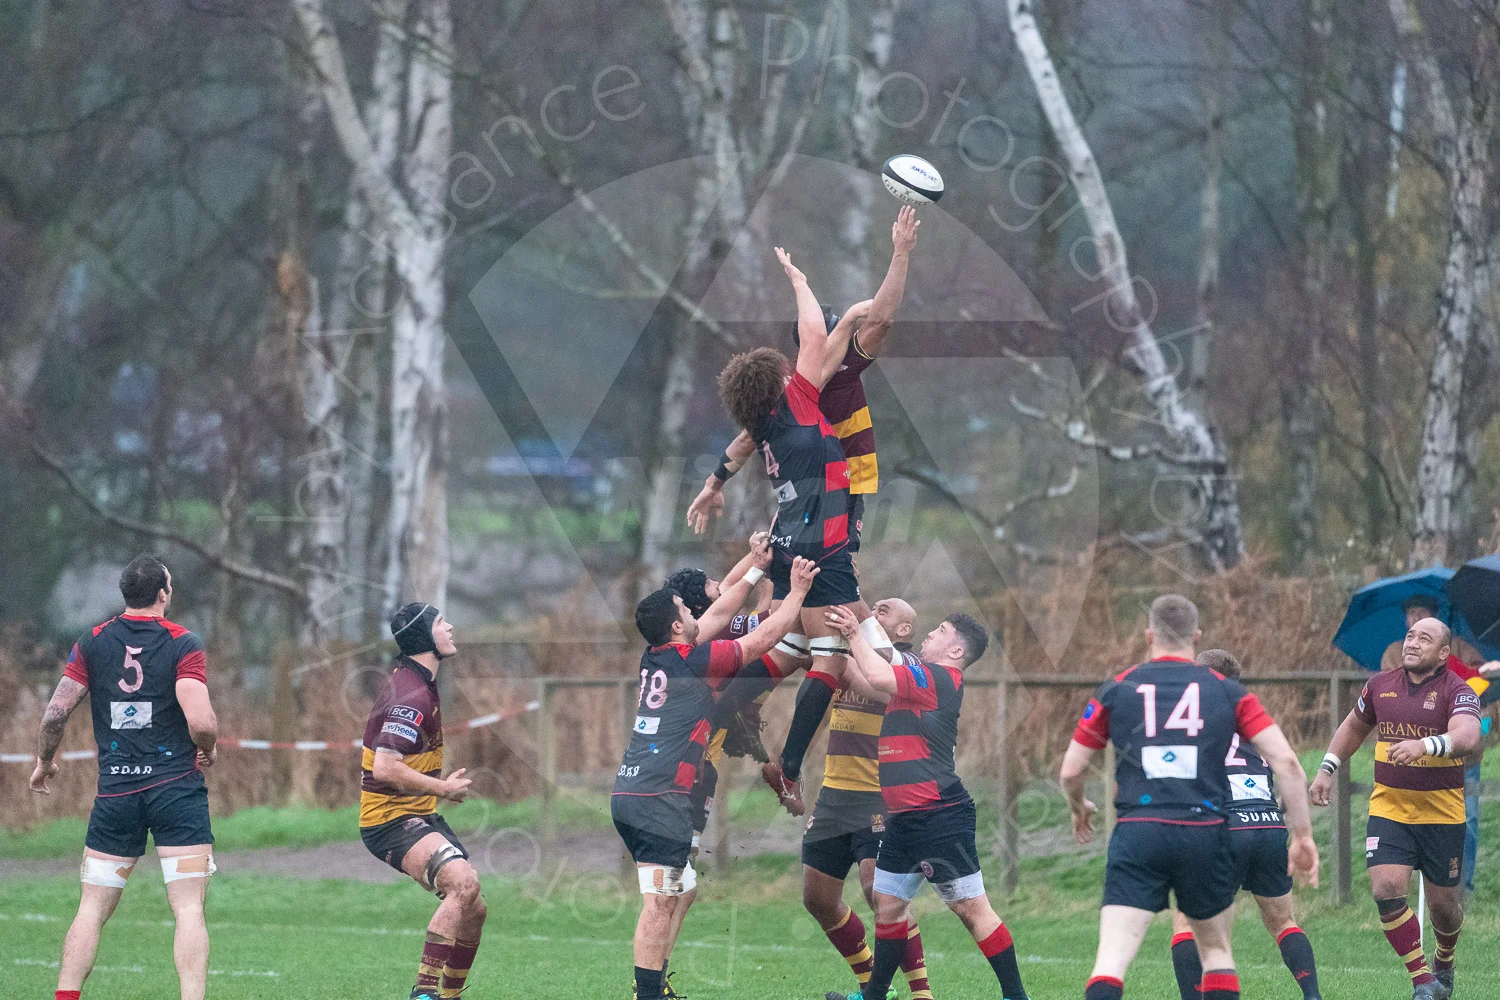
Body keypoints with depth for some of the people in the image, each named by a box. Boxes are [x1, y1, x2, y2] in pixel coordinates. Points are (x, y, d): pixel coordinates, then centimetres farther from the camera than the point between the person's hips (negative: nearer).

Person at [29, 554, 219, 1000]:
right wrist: (209, 750, 4)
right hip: (177, 788, -3)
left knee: (92, 910, 10)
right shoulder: (184, 644, -7)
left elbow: (56, 712, -1)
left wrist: (45, 761, 17)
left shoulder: (92, 643, 4)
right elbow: (200, 721, -18)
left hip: (115, 792, 3)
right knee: (189, 910, -5)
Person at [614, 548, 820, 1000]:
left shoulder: (654, 658, 13)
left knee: (683, 890, 18)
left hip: (630, 794, 9)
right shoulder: (690, 660, -9)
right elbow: (765, 636, 1)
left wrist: (756, 569, 32)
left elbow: (718, 615, 26)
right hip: (661, 798, -9)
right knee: (660, 903, -12)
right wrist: (798, 591, 12)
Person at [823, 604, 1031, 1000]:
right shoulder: (920, 678, 16)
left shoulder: (939, 678, -12)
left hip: (940, 816, -10)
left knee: (970, 907, -8)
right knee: (888, 903, 14)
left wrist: (855, 634, -12)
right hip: (904, 819, 10)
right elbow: (867, 686, 23)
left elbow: (878, 677, -23)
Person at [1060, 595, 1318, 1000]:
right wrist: (1302, 835, 7)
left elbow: (1071, 771, 14)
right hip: (1206, 835, 1)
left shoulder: (1116, 690, 9)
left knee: (1112, 957, -9)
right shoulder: (1228, 692, 9)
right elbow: (1285, 761, 1)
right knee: (1216, 950, 20)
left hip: (1138, 834, -1)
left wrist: (1079, 809, 36)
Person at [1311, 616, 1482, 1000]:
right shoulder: (1380, 686, 4)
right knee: (1386, 889, -17)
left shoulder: (1458, 691, -11)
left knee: (1443, 903, 7)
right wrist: (1327, 769, 16)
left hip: (1442, 815, -3)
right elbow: (1354, 727, 23)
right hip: (1388, 807, 3)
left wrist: (1424, 745, -47)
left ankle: (1443, 964, 41)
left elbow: (1468, 737, -31)